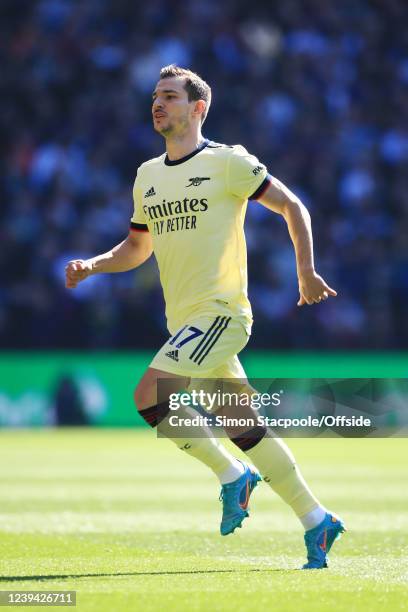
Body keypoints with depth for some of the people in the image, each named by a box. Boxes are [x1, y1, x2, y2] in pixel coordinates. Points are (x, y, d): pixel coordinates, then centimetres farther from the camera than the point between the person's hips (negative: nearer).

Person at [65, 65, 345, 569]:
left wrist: (306, 271, -5)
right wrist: (92, 265, 7)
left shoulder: (228, 163, -5)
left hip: (219, 310, -7)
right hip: (184, 320, 7)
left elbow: (292, 207, 1)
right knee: (245, 428, 6)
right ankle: (316, 521, 13)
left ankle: (231, 474, -3)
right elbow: (136, 248, 24)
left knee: (150, 396, -20)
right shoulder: (147, 176, 15)